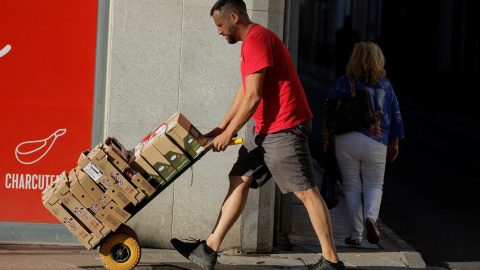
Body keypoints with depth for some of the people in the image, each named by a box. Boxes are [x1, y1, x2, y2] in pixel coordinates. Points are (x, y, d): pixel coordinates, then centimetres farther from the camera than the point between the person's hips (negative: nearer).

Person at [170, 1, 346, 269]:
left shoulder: (256, 40, -15)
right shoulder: (255, 40, 18)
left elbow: (253, 96, -19)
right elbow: (244, 92, 22)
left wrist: (228, 133, -12)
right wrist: (221, 127, 17)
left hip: (285, 128, -11)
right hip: (266, 130, 11)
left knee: (306, 191, -7)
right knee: (239, 179, 9)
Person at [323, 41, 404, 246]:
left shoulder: (343, 83, 0)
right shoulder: (385, 86, 4)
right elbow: (395, 117, 9)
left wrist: (326, 137, 10)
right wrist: (394, 144, 19)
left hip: (346, 140, 0)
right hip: (375, 143, 0)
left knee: (352, 187, 9)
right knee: (374, 185, 13)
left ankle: (355, 235, 11)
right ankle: (370, 216, -17)